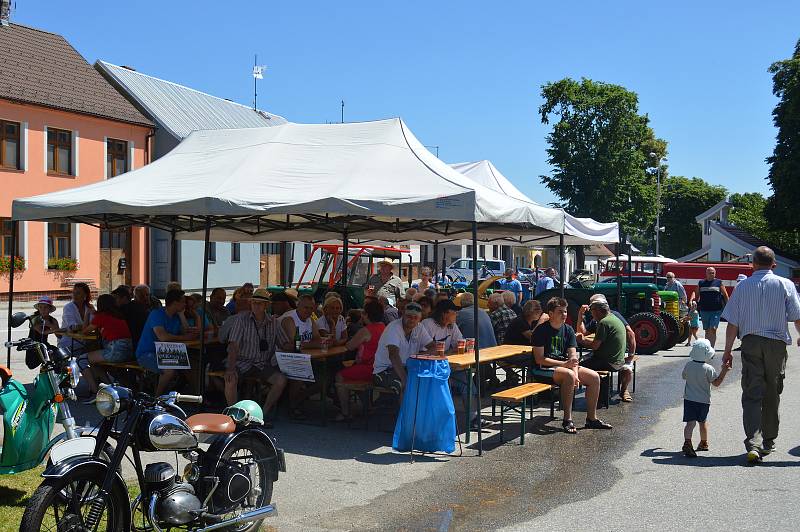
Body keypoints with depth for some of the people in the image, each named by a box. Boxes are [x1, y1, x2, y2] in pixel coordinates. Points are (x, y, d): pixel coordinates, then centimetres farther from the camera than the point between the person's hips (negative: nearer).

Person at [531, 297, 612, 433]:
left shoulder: (568, 330, 7)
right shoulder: (541, 331, -12)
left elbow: (573, 356, 0)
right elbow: (539, 359, -17)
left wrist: (576, 374, -18)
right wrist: (564, 364, -22)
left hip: (564, 366, 7)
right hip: (544, 370, -7)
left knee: (594, 377, -7)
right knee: (568, 375, -34)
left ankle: (592, 418, 3)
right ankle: (567, 420, -26)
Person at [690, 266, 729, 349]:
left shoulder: (719, 283, 5)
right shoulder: (701, 283, 11)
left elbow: (725, 295, 8)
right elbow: (695, 293, 17)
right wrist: (692, 301, -2)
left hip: (716, 311, -3)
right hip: (704, 310, 3)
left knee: (713, 329, -14)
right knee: (707, 331, 11)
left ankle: (711, 348, -17)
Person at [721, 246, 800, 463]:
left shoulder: (743, 286, 2)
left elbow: (733, 323, 0)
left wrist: (727, 351, 7)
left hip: (750, 343, 0)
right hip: (776, 343, 0)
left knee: (751, 394, -2)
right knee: (772, 394, 13)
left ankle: (753, 444, -15)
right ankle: (768, 442, 25)